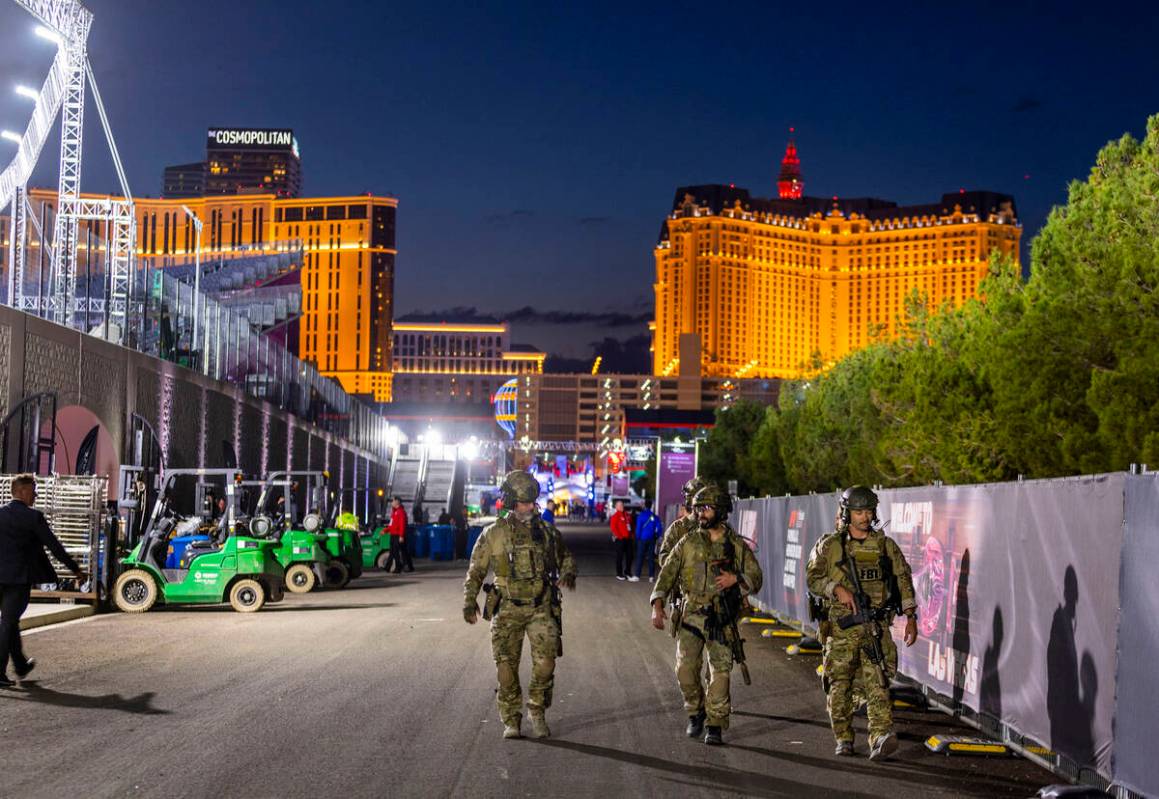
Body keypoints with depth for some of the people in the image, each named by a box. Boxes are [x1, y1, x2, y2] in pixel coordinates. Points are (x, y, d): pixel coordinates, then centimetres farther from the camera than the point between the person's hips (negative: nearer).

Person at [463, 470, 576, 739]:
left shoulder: (547, 532, 6)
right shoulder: (493, 534, 2)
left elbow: (565, 557, 19)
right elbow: (475, 571, 8)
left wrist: (568, 574, -3)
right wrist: (469, 602, -2)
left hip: (541, 607, 1)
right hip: (508, 608, -1)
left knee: (545, 663, -10)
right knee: (506, 667, -2)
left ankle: (537, 712, 11)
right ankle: (511, 720, 12)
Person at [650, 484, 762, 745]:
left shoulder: (737, 545, 4)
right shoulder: (688, 543, 4)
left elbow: (756, 577, 8)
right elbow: (667, 574, 3)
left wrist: (736, 579, -13)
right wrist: (657, 606, -10)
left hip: (723, 619, 0)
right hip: (692, 614, 0)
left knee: (720, 673, -2)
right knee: (686, 667, -11)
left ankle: (715, 726, 10)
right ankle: (696, 712, 13)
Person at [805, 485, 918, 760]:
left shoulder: (886, 545, 10)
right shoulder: (830, 545, 5)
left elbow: (903, 580, 12)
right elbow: (813, 578, -2)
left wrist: (910, 617, 5)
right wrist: (837, 589, -19)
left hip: (876, 626, 0)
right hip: (841, 626, 0)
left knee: (877, 683, -13)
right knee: (840, 684, 5)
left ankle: (881, 738, -22)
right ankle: (844, 740, 18)